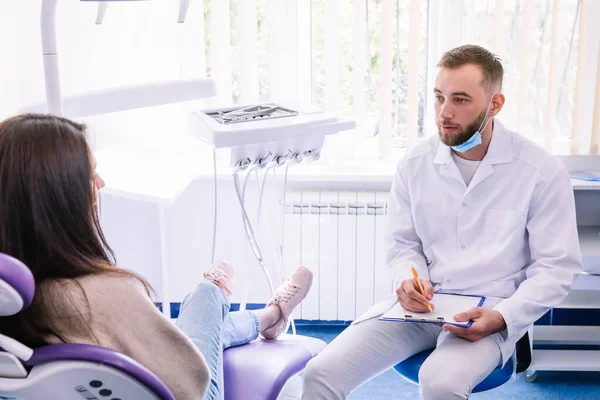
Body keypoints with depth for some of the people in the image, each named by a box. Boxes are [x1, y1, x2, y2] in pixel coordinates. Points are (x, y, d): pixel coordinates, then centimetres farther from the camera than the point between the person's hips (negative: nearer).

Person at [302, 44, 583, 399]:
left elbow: (556, 267, -4)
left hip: (490, 310, -3)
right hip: (420, 303, 3)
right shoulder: (415, 164, 3)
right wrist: (410, 280, -10)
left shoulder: (542, 171, -7)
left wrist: (503, 317, -19)